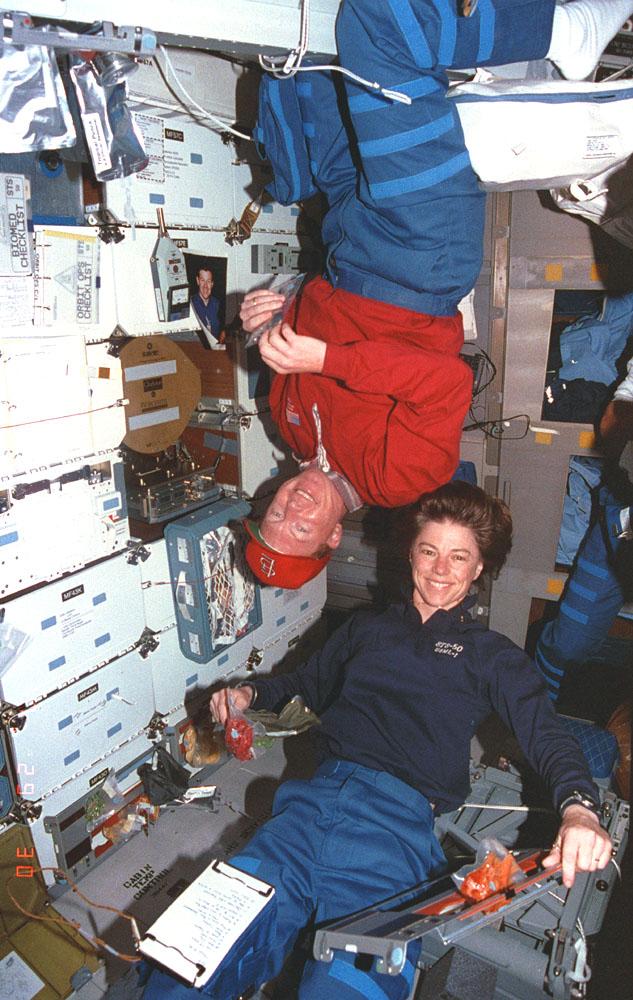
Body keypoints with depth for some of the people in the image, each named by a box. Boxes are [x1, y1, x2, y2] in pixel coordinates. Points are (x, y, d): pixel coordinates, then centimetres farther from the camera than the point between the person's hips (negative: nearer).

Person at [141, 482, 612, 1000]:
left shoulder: (493, 656, 15)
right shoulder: (366, 628, 26)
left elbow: (547, 736, 1)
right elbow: (308, 683, 37)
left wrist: (578, 807, -21)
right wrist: (251, 692, 16)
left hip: (398, 817, -2)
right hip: (317, 797, 3)